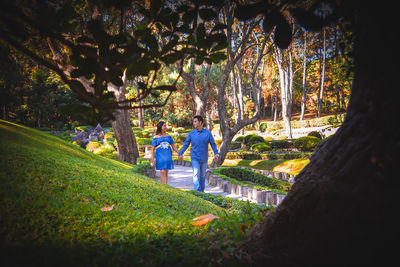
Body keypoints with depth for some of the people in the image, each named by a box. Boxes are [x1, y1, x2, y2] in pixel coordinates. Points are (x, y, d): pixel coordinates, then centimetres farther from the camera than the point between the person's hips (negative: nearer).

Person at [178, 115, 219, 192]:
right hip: (195, 158, -1)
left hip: (204, 159, 1)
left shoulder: (208, 133, -2)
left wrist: (216, 154, -8)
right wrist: (180, 153, -5)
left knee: (202, 175, 11)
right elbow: (186, 144, 3)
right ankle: (197, 191, -16)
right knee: (196, 174, -14)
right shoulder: (191, 134, -2)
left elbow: (213, 144, 1)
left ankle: (202, 191, 26)